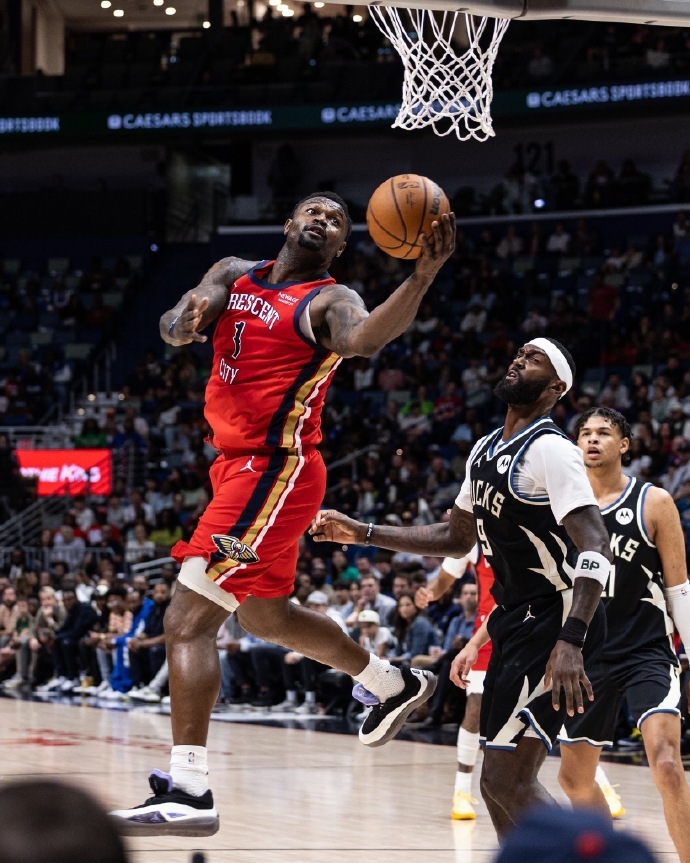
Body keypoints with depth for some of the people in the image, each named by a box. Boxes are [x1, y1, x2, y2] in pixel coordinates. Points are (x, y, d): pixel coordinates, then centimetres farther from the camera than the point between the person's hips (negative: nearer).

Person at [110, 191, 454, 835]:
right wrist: (185, 320, -27)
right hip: (239, 464, 9)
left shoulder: (329, 301, -8)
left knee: (188, 620, -16)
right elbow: (174, 325, -2)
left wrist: (422, 278, -48)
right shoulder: (234, 276, 13)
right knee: (265, 616, 26)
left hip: (273, 471, -9)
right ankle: (396, 686, 45)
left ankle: (187, 791, -19)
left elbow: (365, 338, -32)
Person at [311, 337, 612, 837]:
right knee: (500, 781, 12)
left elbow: (596, 548, -25)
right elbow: (458, 538, 25)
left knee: (509, 780, -15)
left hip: (557, 621, -10)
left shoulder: (550, 450, -16)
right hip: (516, 619, 10)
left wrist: (570, 643, -36)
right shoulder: (486, 451, 13)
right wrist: (363, 533, 18)